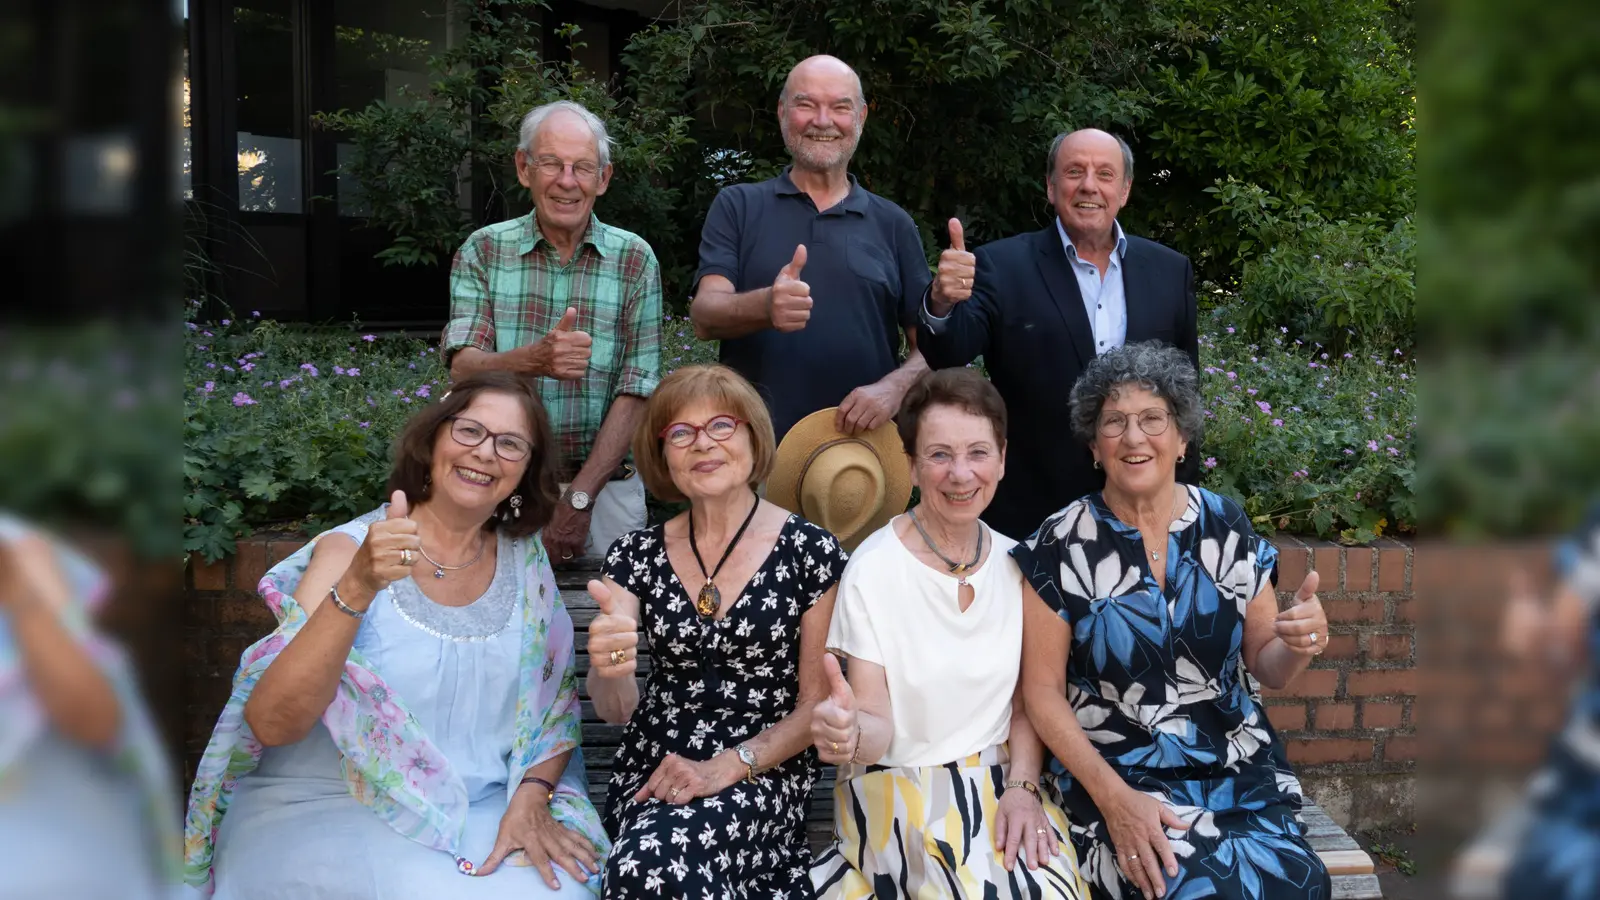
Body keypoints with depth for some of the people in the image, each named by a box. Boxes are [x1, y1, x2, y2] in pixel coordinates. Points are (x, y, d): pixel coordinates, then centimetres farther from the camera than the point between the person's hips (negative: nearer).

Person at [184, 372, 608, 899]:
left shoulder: (525, 560, 4)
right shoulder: (348, 549, -8)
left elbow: (554, 701, 10)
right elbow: (270, 724, -20)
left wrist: (530, 799, -9)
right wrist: (356, 588, -31)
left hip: (482, 810, 4)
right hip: (329, 811, -3)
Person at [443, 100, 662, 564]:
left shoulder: (634, 259, -1)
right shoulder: (483, 250, 1)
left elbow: (636, 391, -6)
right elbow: (463, 368, -10)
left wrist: (579, 497, -15)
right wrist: (534, 359, -32)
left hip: (604, 486, 0)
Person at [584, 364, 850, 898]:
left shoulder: (810, 551, -4)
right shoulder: (636, 554, 4)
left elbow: (818, 702, 0)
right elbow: (616, 708, -3)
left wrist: (726, 767, -14)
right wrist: (607, 670, -27)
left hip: (764, 770, -2)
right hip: (655, 768, 2)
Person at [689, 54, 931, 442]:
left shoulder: (893, 224, 11)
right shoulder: (737, 206, 7)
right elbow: (705, 316, -5)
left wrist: (892, 389, -10)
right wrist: (765, 307, -25)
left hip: (863, 444, 1)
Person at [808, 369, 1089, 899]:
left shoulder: (1016, 563, 0)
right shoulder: (872, 571, -14)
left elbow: (1026, 701, 8)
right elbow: (878, 728, -12)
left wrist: (1022, 786, -9)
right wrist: (851, 732, -35)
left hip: (1001, 779, 4)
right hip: (896, 785, -4)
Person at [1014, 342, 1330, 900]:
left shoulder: (1227, 528, 3)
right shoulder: (1061, 546, -5)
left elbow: (1265, 667, 10)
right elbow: (1042, 691, -3)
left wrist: (1301, 645, -13)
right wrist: (1113, 797, -15)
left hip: (1240, 769, 3)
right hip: (1112, 773, -3)